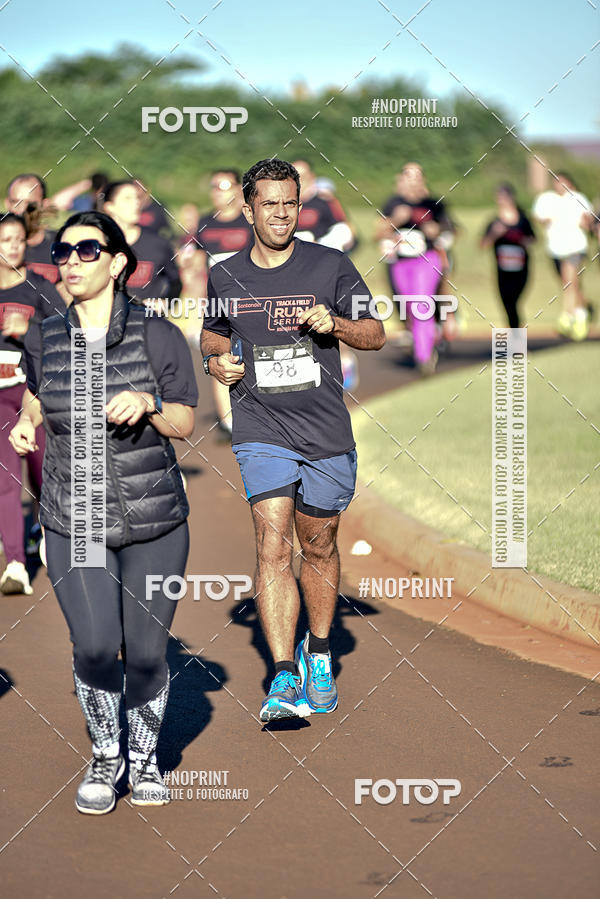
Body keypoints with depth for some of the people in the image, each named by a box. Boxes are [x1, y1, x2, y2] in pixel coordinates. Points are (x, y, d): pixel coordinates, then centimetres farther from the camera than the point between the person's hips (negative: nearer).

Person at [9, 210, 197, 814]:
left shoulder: (158, 336, -7)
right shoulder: (44, 340, 0)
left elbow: (183, 424, -1)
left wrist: (147, 405, -21)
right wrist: (26, 423, 3)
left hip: (155, 522, -1)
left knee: (146, 653, 3)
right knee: (95, 647, -13)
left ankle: (145, 758, 28)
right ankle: (104, 756, 13)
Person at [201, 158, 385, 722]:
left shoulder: (331, 267, 0)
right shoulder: (224, 277, 5)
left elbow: (375, 334, 6)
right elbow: (212, 333, 23)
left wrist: (335, 323, -15)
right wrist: (215, 358, 0)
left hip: (327, 433, 1)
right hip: (262, 430, -1)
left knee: (318, 548, 13)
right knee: (272, 545, -16)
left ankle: (318, 654, 36)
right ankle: (284, 680, -21)